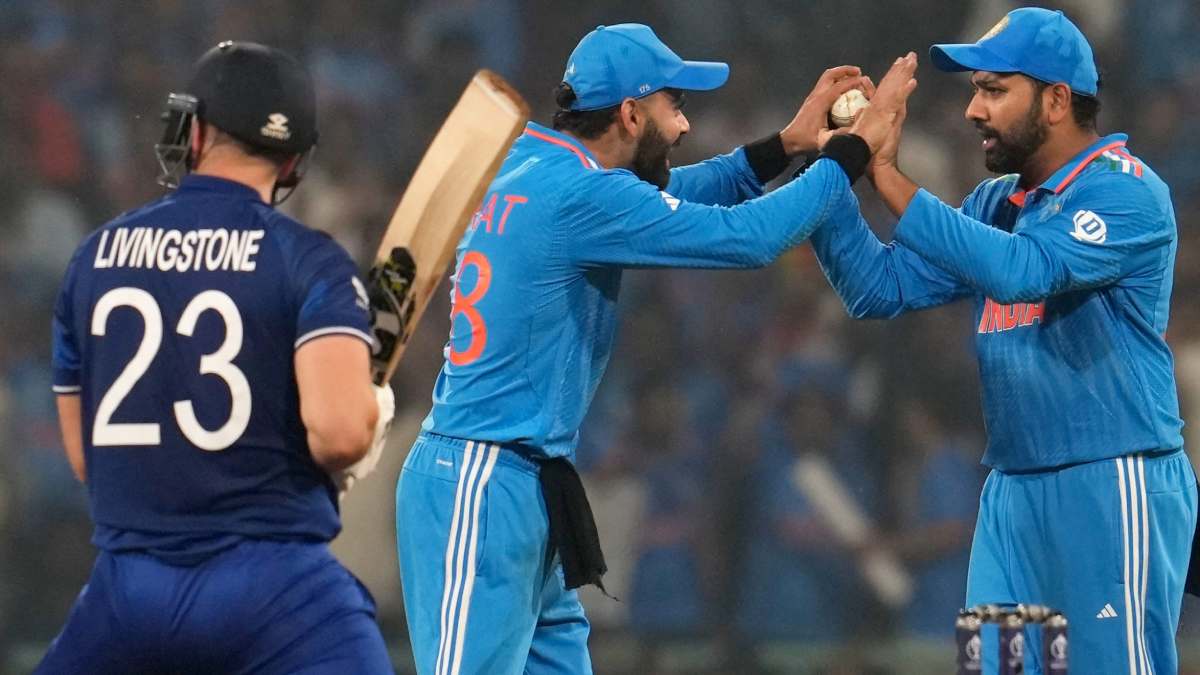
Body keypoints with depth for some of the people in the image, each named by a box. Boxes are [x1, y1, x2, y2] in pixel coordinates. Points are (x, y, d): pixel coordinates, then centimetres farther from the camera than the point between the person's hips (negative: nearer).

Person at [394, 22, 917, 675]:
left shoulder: (529, 173, 12)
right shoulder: (580, 194, -16)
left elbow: (668, 197, 25)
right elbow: (747, 236, -15)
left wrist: (787, 144, 18)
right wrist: (856, 146, -5)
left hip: (519, 484, 10)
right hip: (482, 494, -10)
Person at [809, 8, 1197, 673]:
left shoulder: (1125, 193, -11)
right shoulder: (994, 204, 15)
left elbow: (1023, 271, -27)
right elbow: (880, 288, 12)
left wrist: (887, 176, -25)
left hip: (1113, 490, -8)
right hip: (1013, 491, 8)